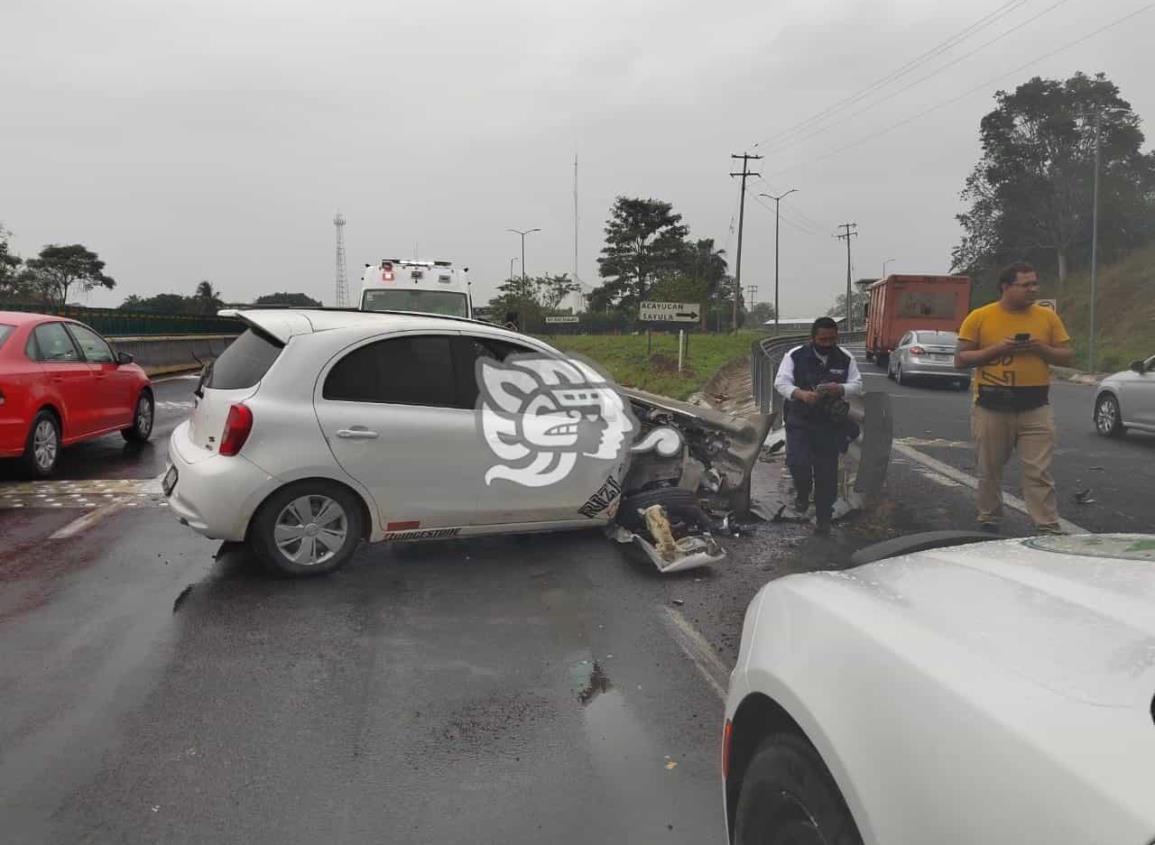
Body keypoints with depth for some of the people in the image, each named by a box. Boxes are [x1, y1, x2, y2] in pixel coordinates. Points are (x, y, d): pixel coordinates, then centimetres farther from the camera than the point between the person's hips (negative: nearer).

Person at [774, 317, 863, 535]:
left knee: (827, 472, 5)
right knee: (797, 462, -18)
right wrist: (801, 394, -28)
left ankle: (823, 518, 19)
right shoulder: (795, 356, -3)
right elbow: (780, 382, -8)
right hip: (799, 422, -2)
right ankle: (803, 493, 16)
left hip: (830, 425, 2)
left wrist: (840, 389, -22)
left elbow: (857, 385, 2)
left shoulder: (845, 360, 4)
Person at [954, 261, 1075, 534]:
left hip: (1035, 409, 1)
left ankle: (1049, 529, -1)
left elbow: (1068, 357, 8)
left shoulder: (1048, 317, 5)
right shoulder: (979, 317, -2)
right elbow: (960, 360, -2)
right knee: (990, 471, 12)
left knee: (1039, 473, -3)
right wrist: (995, 349, -15)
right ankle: (989, 521, 28)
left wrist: (1041, 349, -11)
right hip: (991, 408, 0)